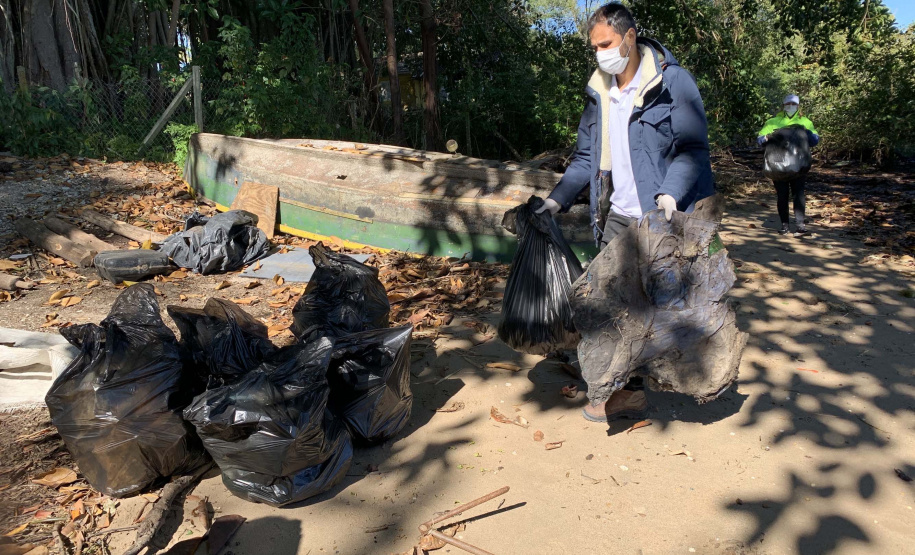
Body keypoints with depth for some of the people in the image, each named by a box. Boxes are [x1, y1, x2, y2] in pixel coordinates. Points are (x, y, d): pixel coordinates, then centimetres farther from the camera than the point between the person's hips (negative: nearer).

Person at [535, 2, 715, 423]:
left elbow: (691, 148, -12)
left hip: (665, 219, -6)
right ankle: (628, 391, 19)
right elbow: (586, 157, 14)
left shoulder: (673, 82, -7)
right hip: (616, 218, 6)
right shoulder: (598, 92, 11)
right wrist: (557, 199, 4)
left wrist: (670, 193, -27)